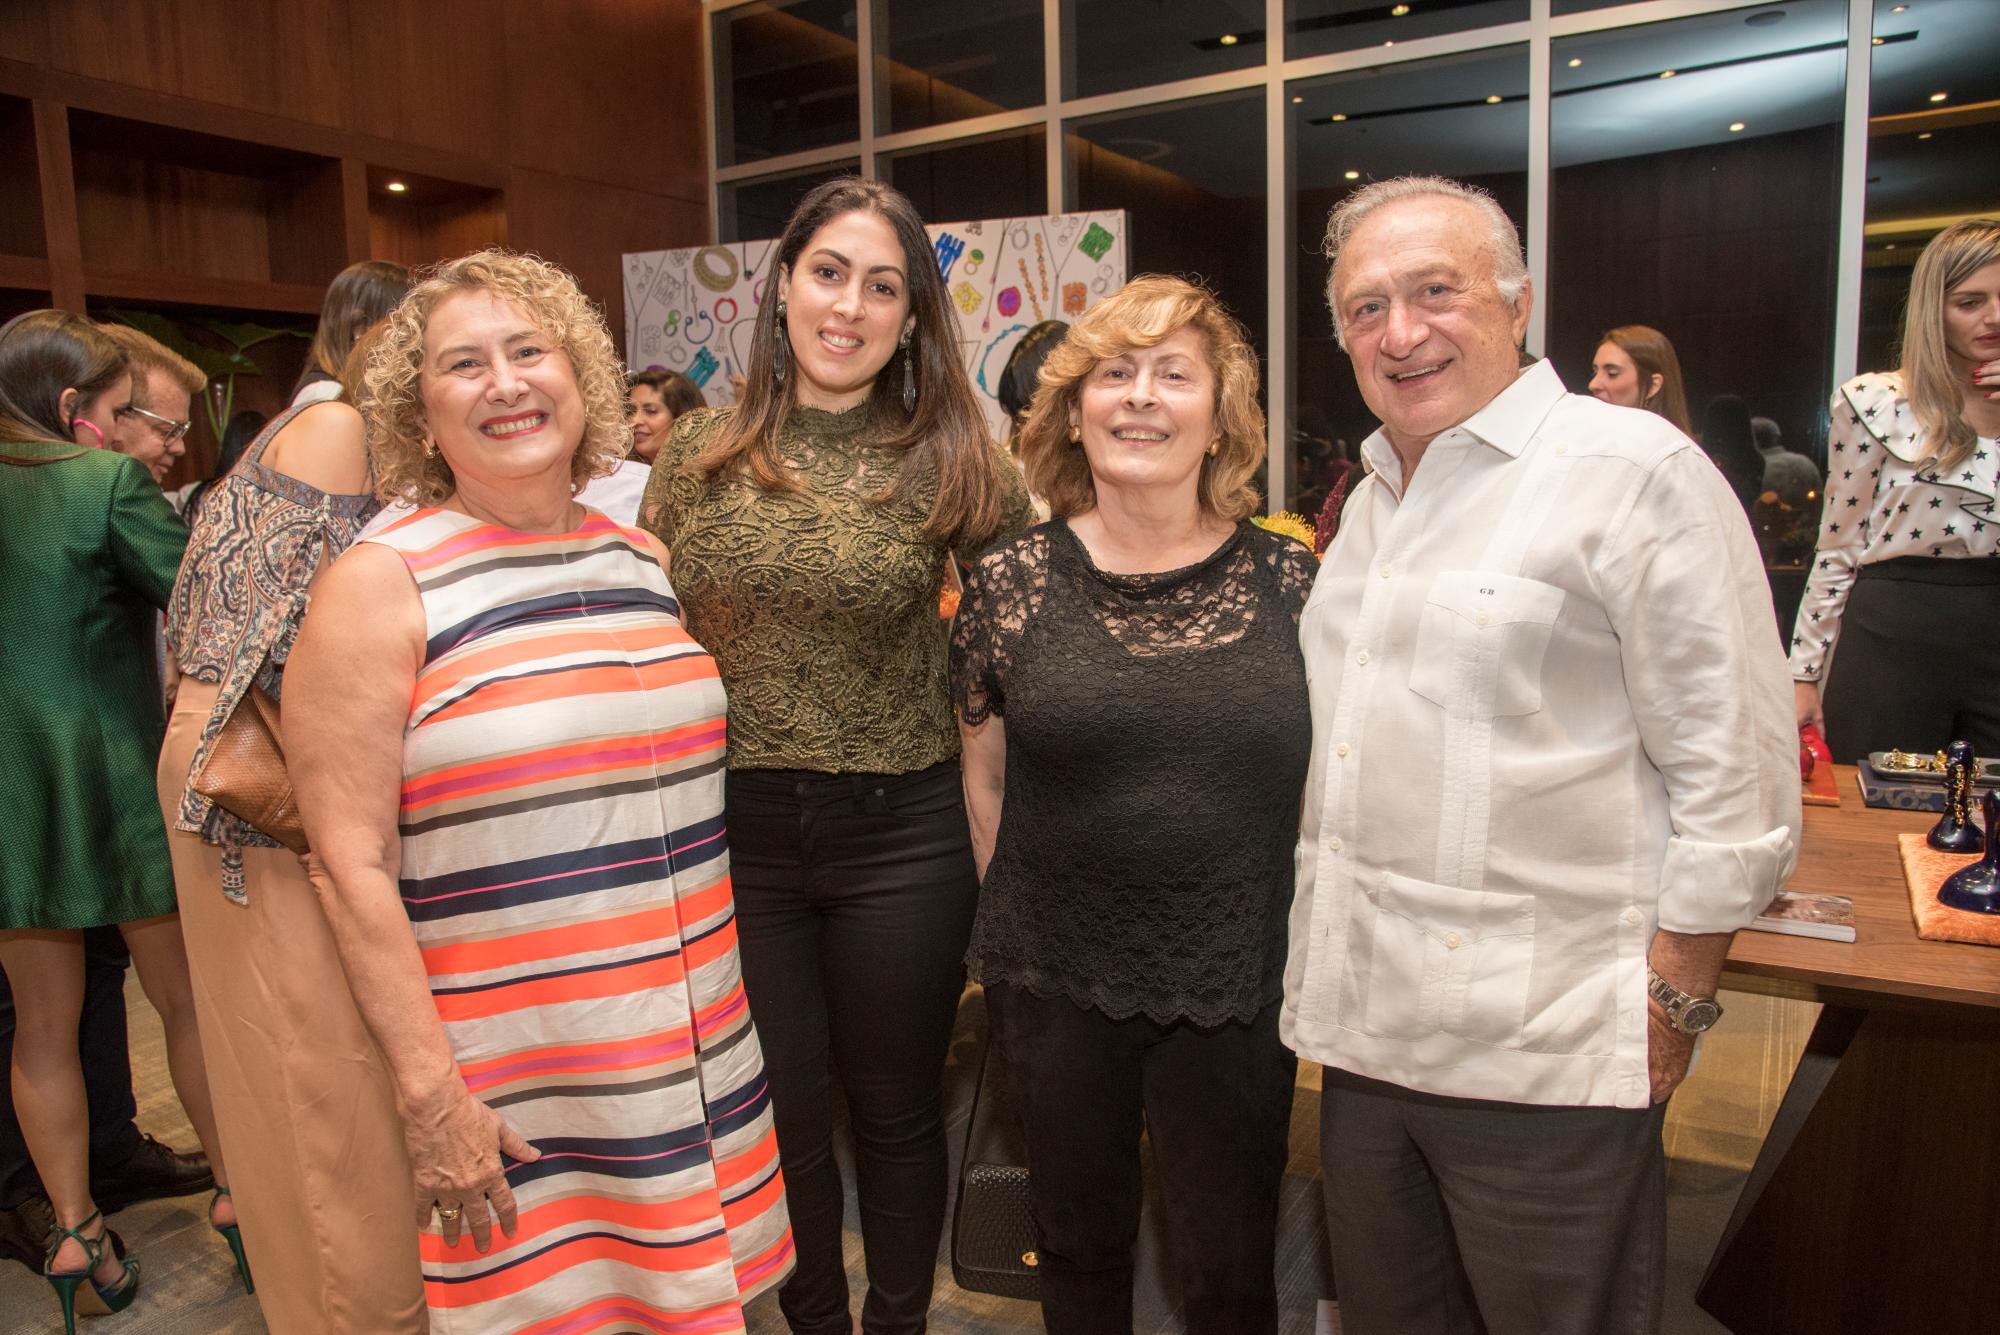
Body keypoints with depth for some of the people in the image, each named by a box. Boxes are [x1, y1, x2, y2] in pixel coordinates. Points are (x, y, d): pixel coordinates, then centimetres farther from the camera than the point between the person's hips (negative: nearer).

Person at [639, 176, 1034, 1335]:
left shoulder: (952, 463, -6)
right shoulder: (700, 454, 1)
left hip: (899, 831, -1)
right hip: (734, 828, 2)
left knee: (897, 1108, 16)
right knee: (785, 1110, 17)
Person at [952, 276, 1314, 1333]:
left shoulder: (1288, 581, -3)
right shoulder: (1009, 583, -4)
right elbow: (985, 786, 4)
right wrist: (1024, 922, 3)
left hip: (1237, 993, 0)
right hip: (1054, 987, 0)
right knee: (1080, 1243, 21)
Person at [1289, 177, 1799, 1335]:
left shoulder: (1635, 469, -10)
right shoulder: (1373, 502, 13)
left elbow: (1737, 780, -11)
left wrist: (1672, 1004, -11)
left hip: (1547, 1062, -7)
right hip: (1364, 1033, 7)